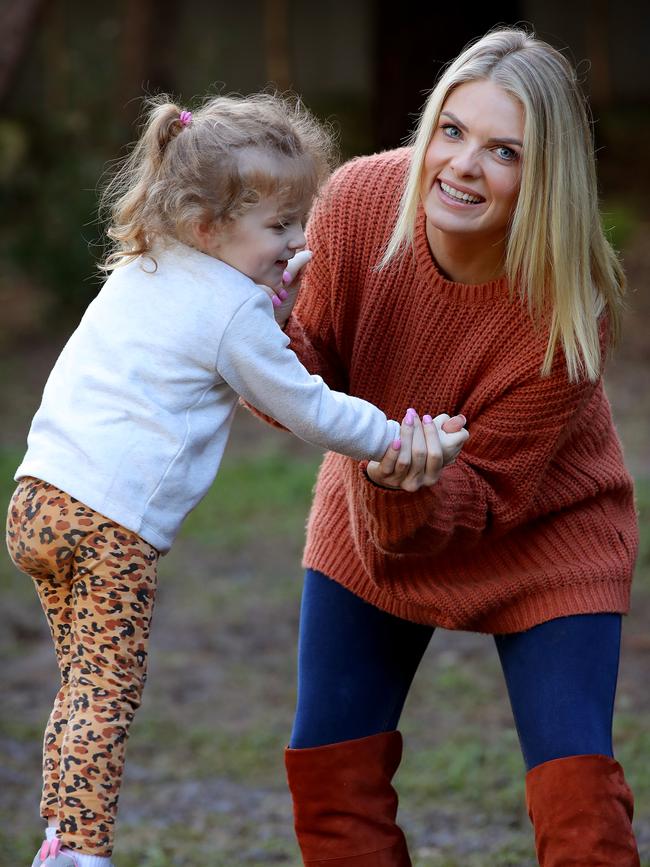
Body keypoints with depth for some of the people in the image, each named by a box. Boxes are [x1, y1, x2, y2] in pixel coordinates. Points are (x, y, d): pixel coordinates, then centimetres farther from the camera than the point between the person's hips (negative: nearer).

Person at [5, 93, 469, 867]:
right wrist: (402, 443, 8)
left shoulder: (141, 271, 16)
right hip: (111, 521, -8)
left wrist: (279, 279, 28)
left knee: (85, 684, 17)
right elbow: (306, 410, -1)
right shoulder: (234, 313, -8)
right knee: (106, 694, -8)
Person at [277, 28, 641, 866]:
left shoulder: (570, 309, -32)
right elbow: (319, 382, -10)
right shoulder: (358, 200, -23)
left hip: (541, 529, -4)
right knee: (329, 773, 6)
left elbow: (485, 498, -24)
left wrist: (411, 492, -46)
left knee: (578, 794, -12)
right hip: (369, 515, 4)